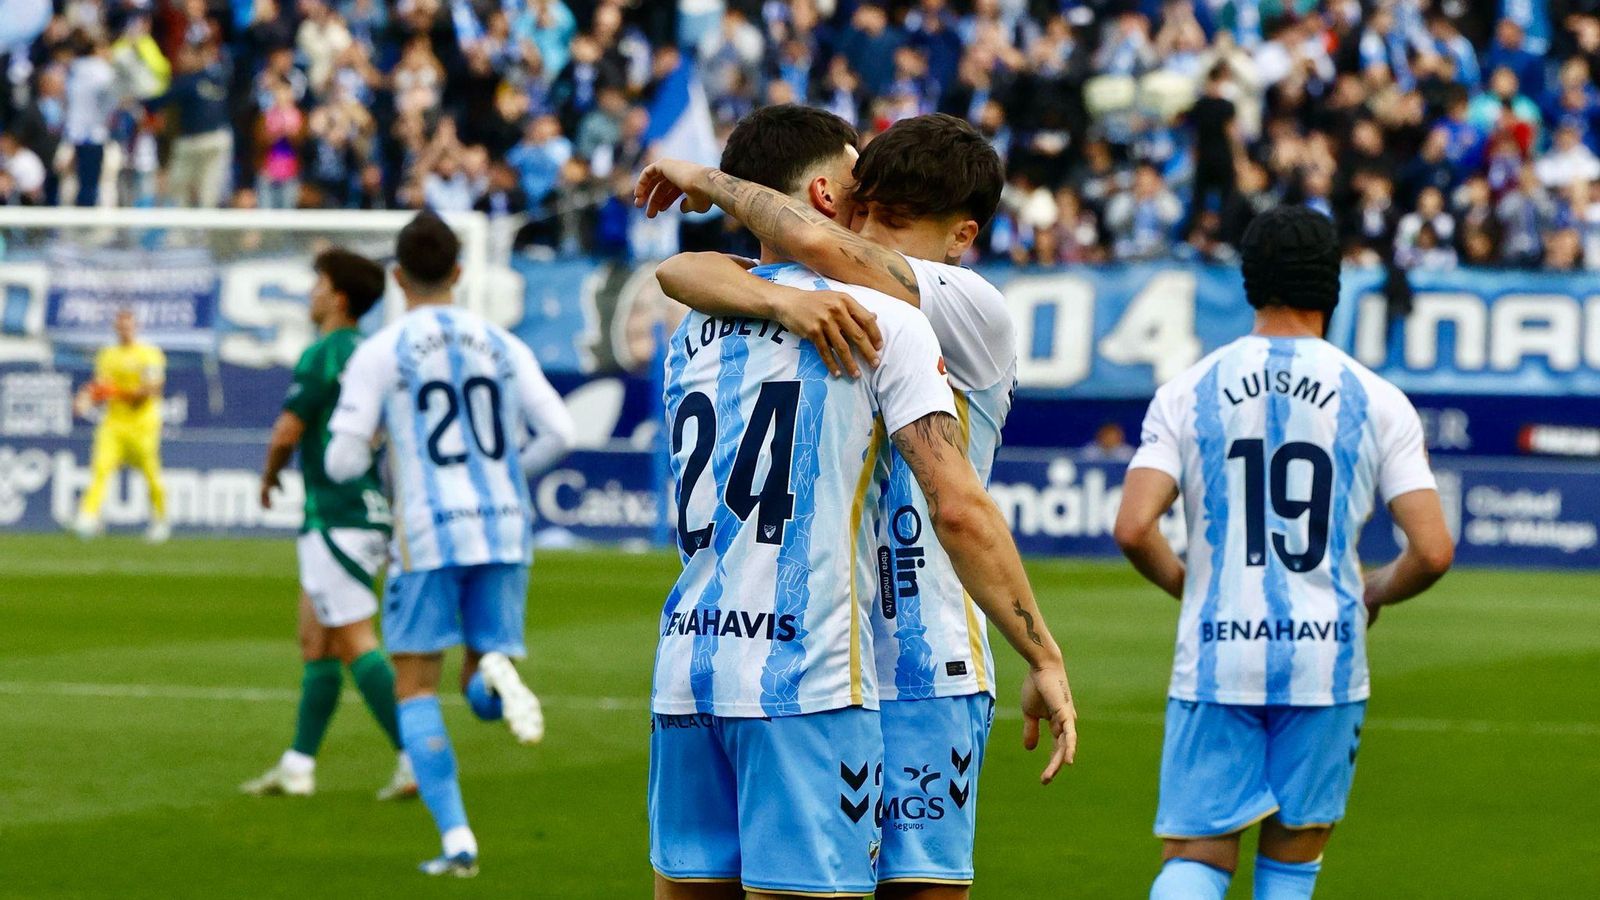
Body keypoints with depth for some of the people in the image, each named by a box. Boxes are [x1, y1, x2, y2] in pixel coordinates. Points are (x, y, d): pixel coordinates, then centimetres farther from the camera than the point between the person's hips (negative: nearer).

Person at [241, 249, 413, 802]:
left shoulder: (322, 355, -13)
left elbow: (287, 431, -12)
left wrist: (269, 476, 7)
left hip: (335, 518, -9)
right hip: (372, 512, 9)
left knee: (356, 644, -9)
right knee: (315, 644, 13)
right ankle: (298, 766, 16)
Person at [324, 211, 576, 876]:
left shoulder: (379, 354, -1)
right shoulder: (501, 346, 9)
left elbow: (343, 462, -5)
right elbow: (559, 432, 3)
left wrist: (358, 453, 19)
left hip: (428, 531, -3)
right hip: (504, 528, 3)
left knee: (415, 689, 7)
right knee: (482, 692, 13)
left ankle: (456, 839, -4)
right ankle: (497, 673, -25)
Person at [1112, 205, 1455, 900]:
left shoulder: (1188, 392, 1)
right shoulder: (1377, 401, 1)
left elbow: (1133, 529, -8)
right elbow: (1432, 551, -4)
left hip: (1215, 657, 0)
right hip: (1326, 659, 0)